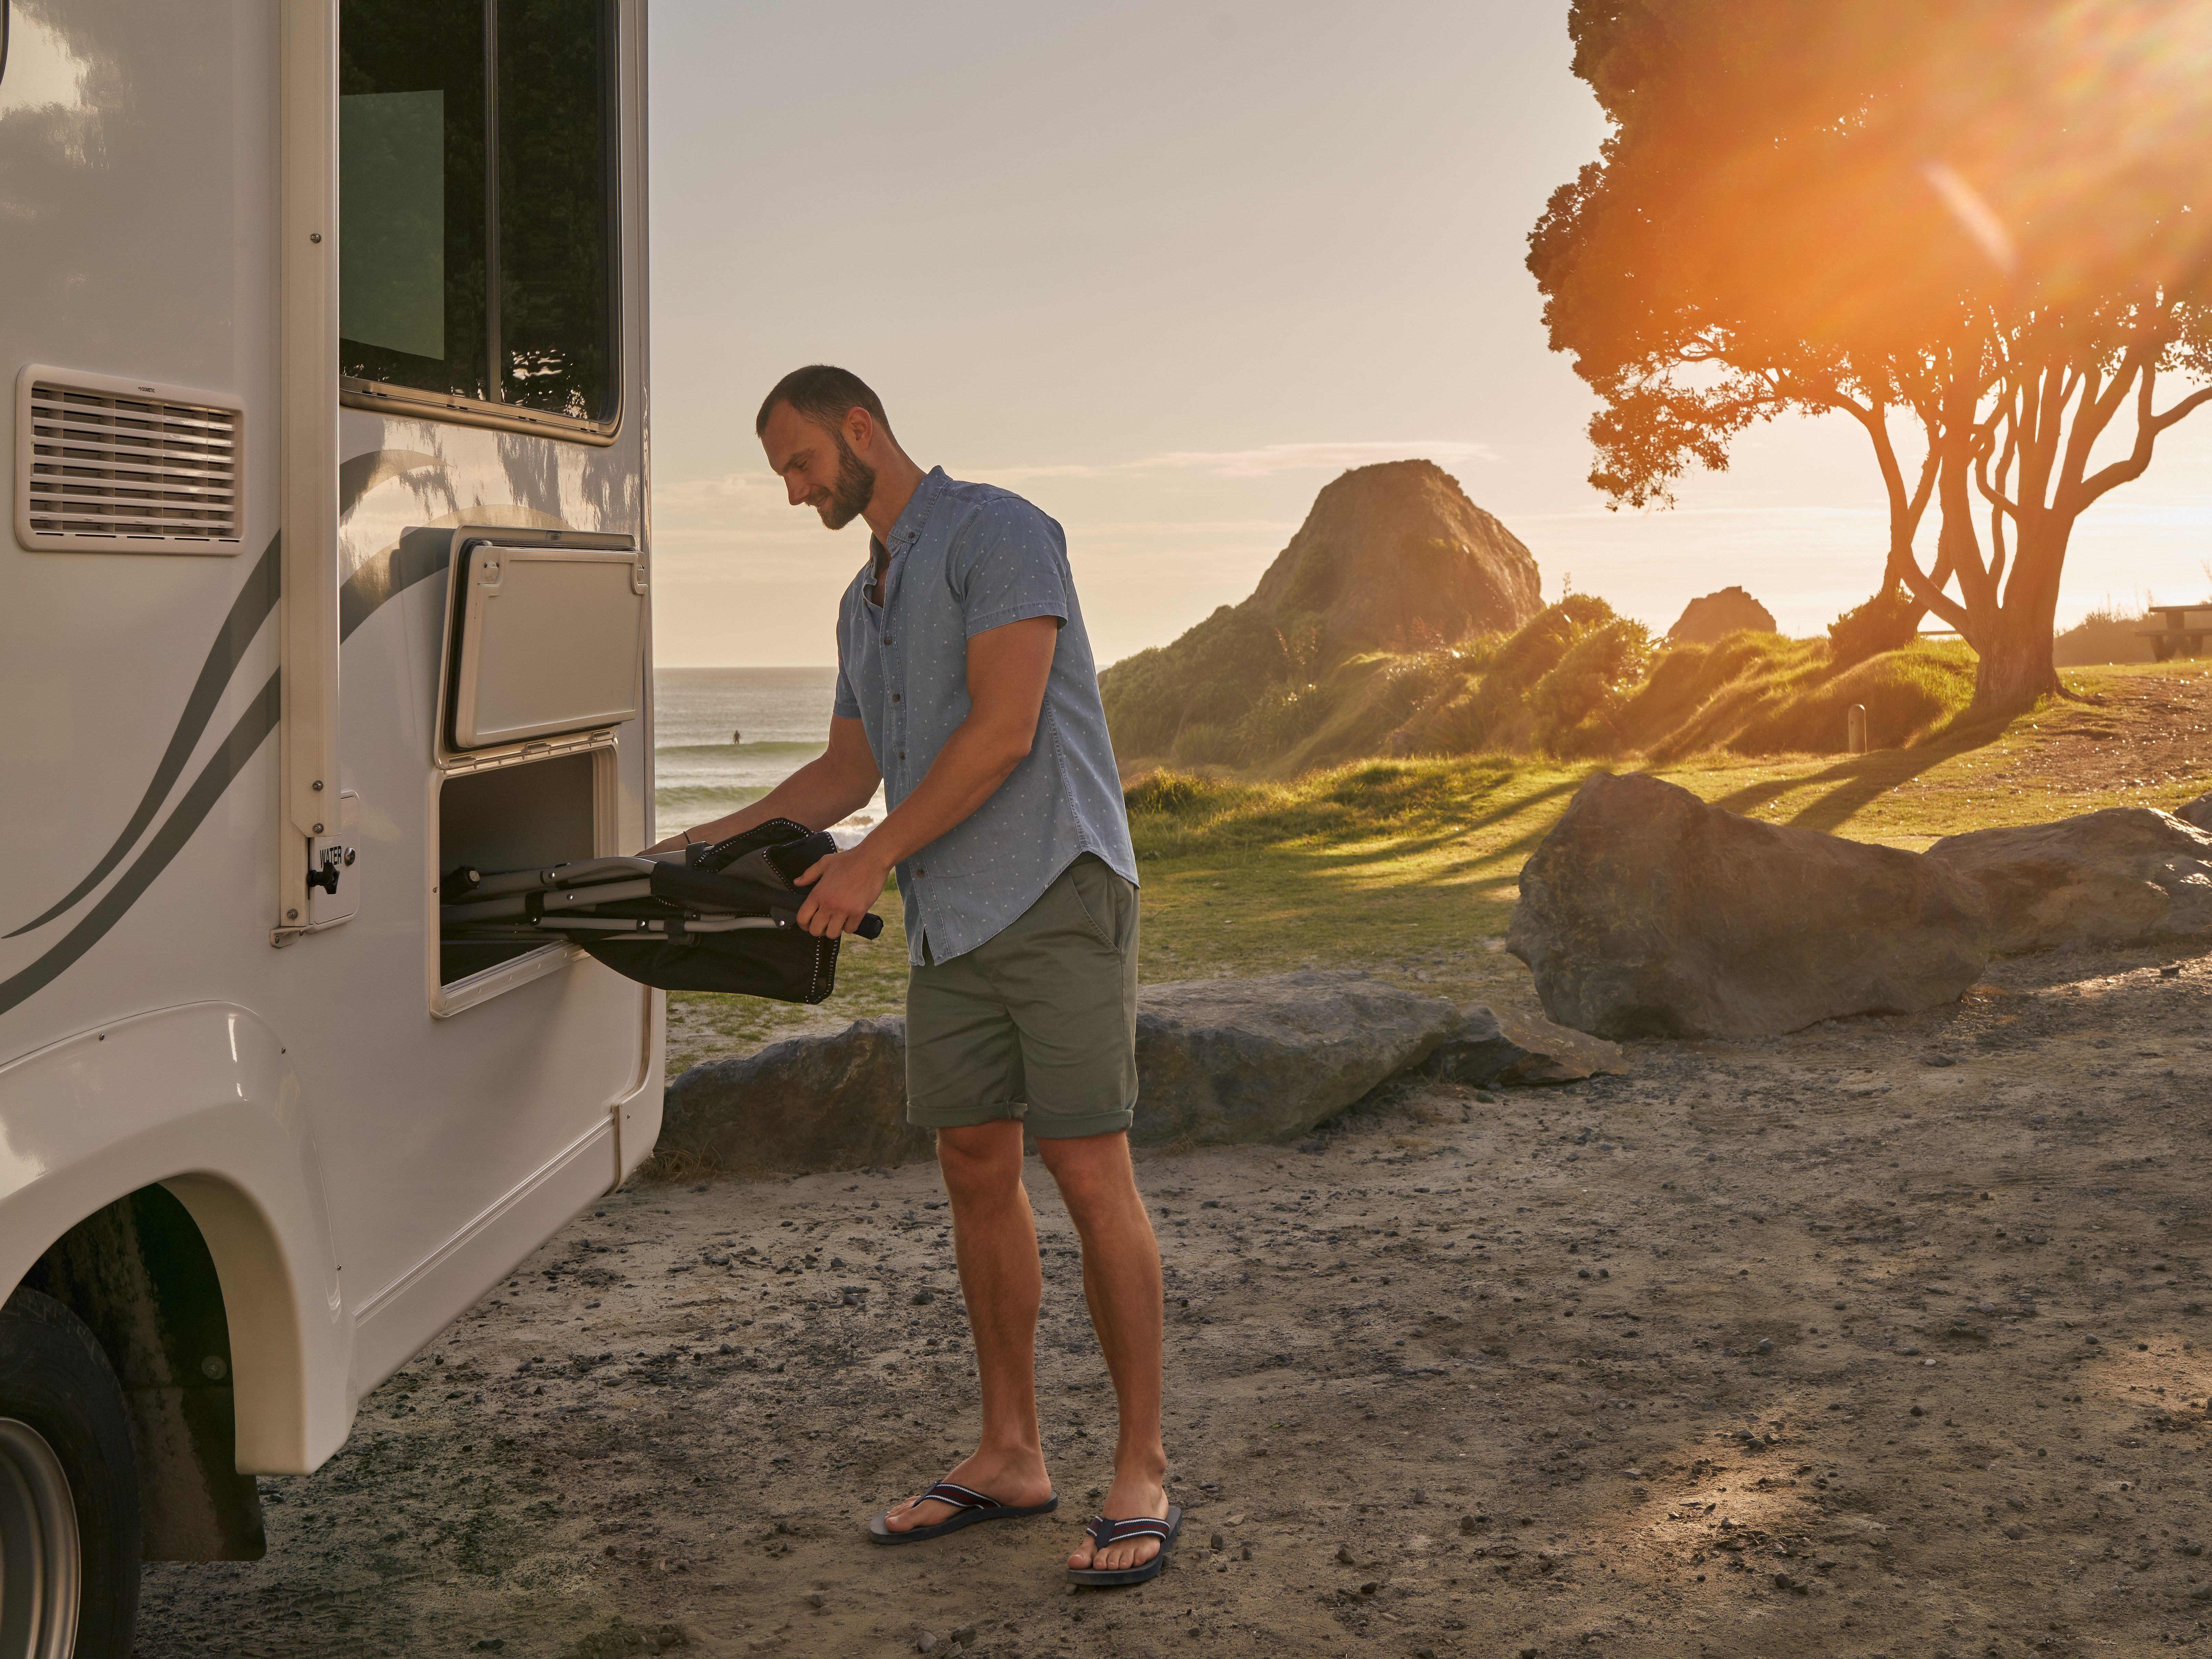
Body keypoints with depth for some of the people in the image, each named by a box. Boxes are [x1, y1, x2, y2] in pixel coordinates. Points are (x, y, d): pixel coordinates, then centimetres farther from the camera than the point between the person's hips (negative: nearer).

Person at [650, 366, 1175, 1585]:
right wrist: (713, 840, 17)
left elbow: (1005, 728, -17)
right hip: (951, 926, 9)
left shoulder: (998, 532, -8)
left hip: (1056, 900, -9)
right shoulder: (864, 603, 20)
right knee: (977, 1175, 9)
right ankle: (1009, 1456, 18)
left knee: (1091, 1178, -8)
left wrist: (874, 860, -15)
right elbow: (849, 769, 27)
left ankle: (1142, 1474, -1)